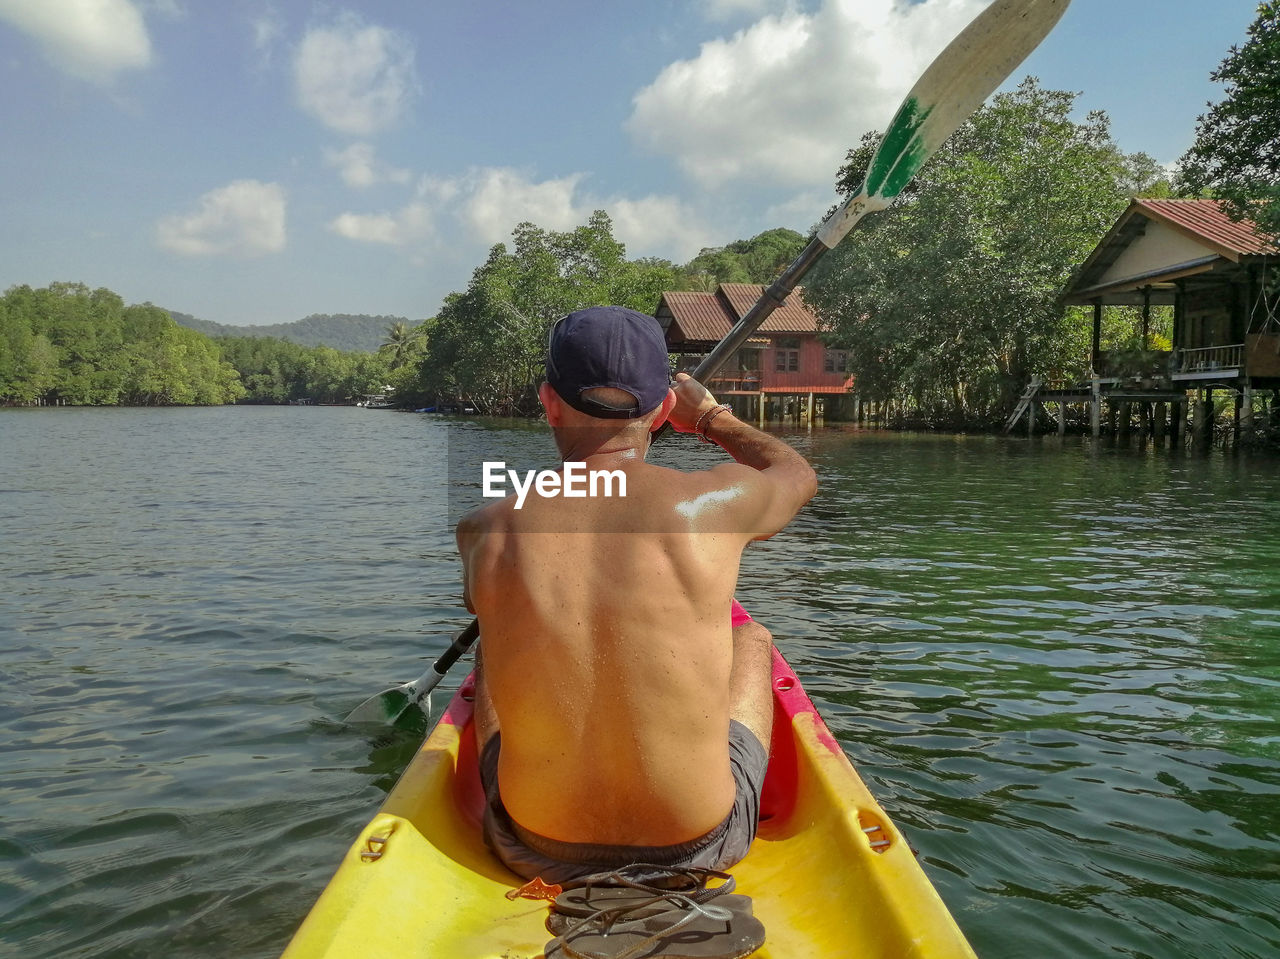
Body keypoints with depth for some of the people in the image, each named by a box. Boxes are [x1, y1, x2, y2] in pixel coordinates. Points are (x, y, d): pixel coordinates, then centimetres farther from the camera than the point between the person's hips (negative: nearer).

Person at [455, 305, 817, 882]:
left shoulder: (482, 532, -12)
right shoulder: (713, 504, -16)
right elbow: (798, 475, 10)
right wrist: (713, 417, 28)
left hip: (537, 851, 1)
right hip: (701, 844, 0)